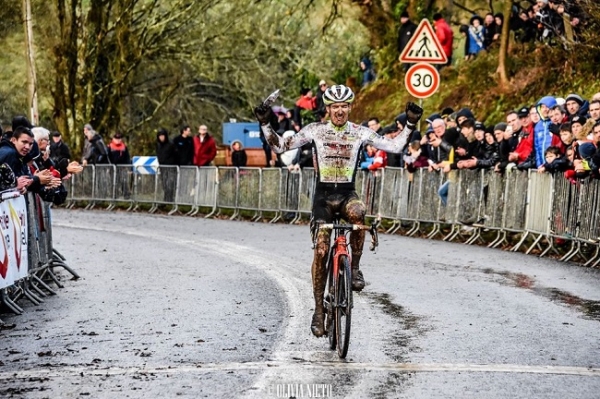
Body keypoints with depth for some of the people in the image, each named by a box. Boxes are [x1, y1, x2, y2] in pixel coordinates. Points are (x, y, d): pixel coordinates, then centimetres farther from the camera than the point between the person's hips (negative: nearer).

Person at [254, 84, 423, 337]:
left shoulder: (360, 133, 2)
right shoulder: (315, 130, 1)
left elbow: (395, 146, 0)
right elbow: (280, 146, 3)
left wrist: (410, 124, -11)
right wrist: (266, 125, -9)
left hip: (347, 193, 0)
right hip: (323, 195, 0)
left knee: (357, 213, -38)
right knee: (321, 251, -11)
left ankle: (355, 267, -16)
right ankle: (319, 310, 0)